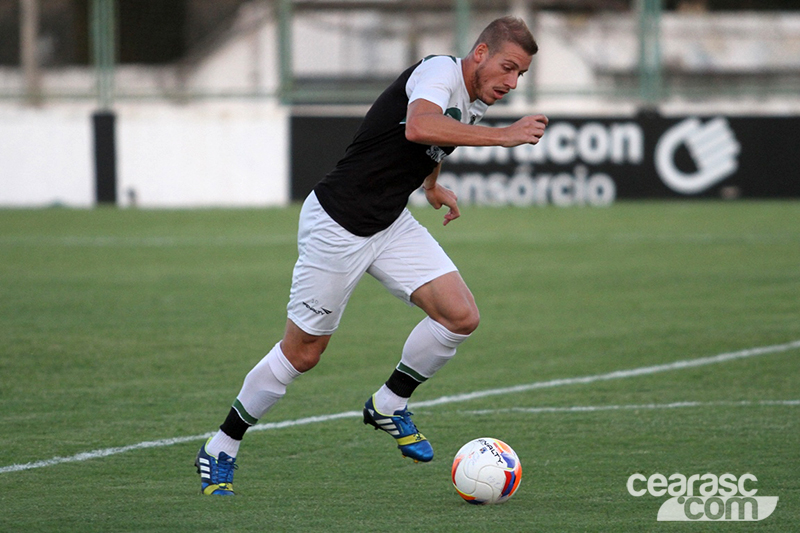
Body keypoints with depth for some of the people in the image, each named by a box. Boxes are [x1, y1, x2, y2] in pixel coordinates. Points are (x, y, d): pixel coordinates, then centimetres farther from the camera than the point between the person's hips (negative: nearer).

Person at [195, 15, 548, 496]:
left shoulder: (475, 104, 8)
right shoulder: (441, 71, -19)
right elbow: (418, 127, -42)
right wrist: (500, 136, -41)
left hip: (392, 225, 8)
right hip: (337, 225, -8)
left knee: (461, 316, -10)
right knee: (303, 352, 1)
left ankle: (390, 404, 11)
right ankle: (221, 449, 18)